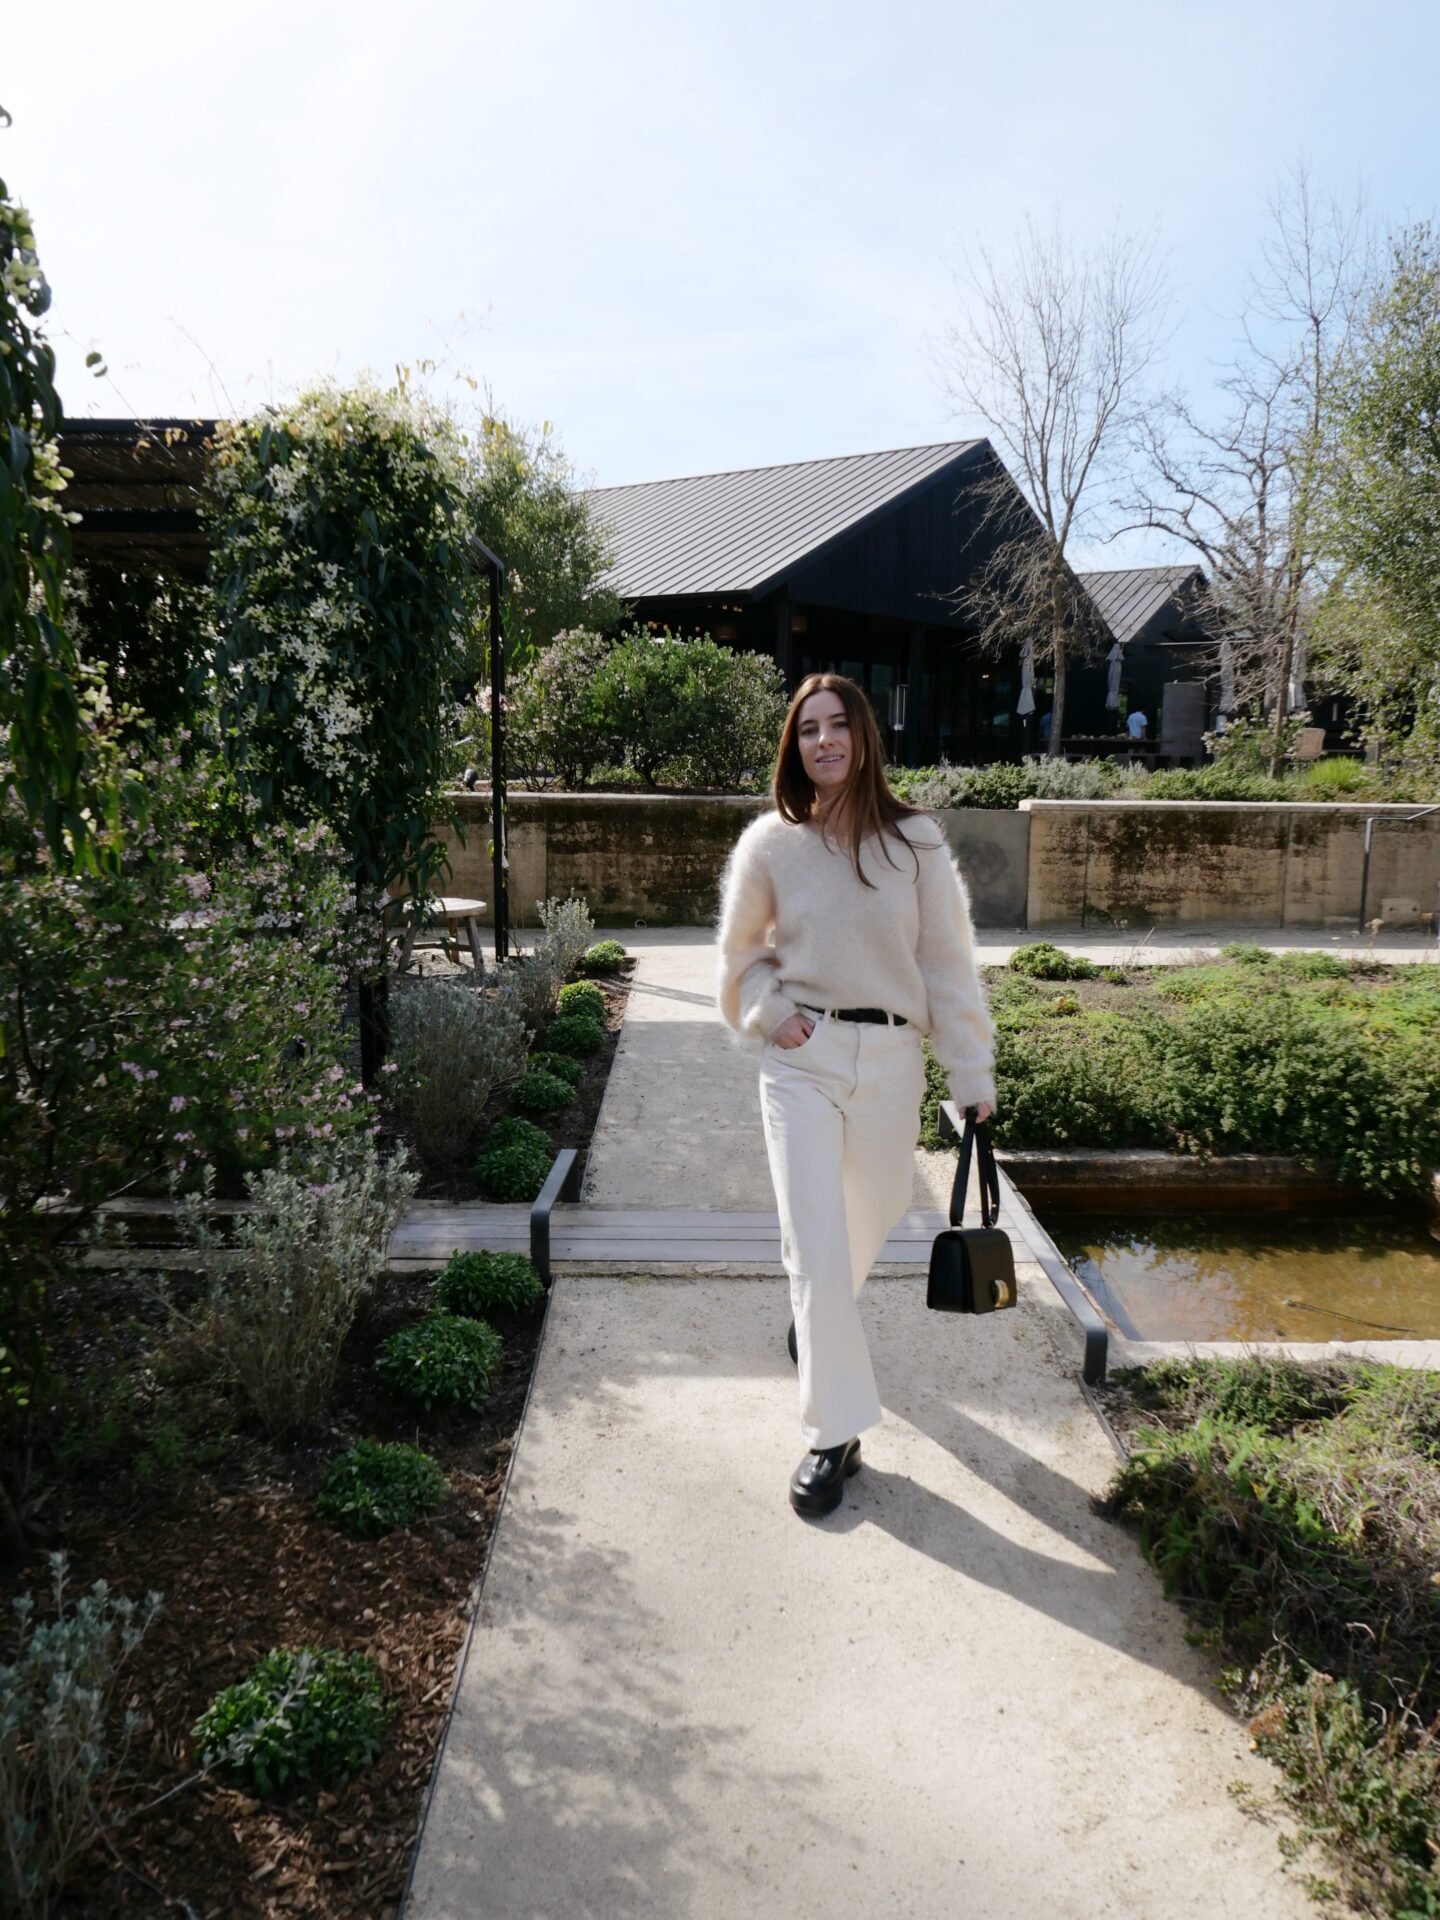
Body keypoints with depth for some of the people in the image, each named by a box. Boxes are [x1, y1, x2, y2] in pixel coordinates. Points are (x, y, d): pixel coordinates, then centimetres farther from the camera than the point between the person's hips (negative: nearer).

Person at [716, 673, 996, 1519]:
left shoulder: (915, 841, -3)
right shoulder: (771, 843, -2)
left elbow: (947, 958, 0)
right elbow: (742, 953, 11)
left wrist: (973, 1071, -2)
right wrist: (771, 1013, -6)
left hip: (891, 1059, 2)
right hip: (803, 1060, -1)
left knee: (870, 1220, 18)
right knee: (818, 1247, -6)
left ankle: (818, 1314, 52)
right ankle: (835, 1432, 8)